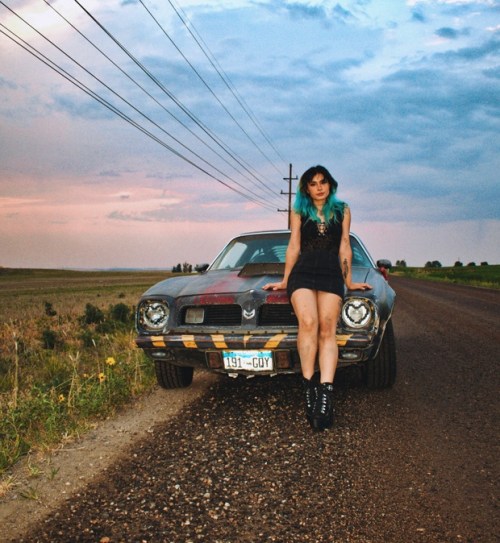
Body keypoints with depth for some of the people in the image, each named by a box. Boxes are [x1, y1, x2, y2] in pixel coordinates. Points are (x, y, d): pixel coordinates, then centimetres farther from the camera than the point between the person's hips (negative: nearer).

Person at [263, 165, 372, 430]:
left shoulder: (342, 210, 19)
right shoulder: (299, 211, 19)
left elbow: (344, 247, 17)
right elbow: (294, 246, 16)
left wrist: (349, 281, 15)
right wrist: (284, 280, 13)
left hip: (331, 274, 0)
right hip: (302, 272, 0)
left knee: (327, 329, -21)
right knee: (308, 323, -27)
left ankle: (325, 391, -32)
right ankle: (309, 387, -26)